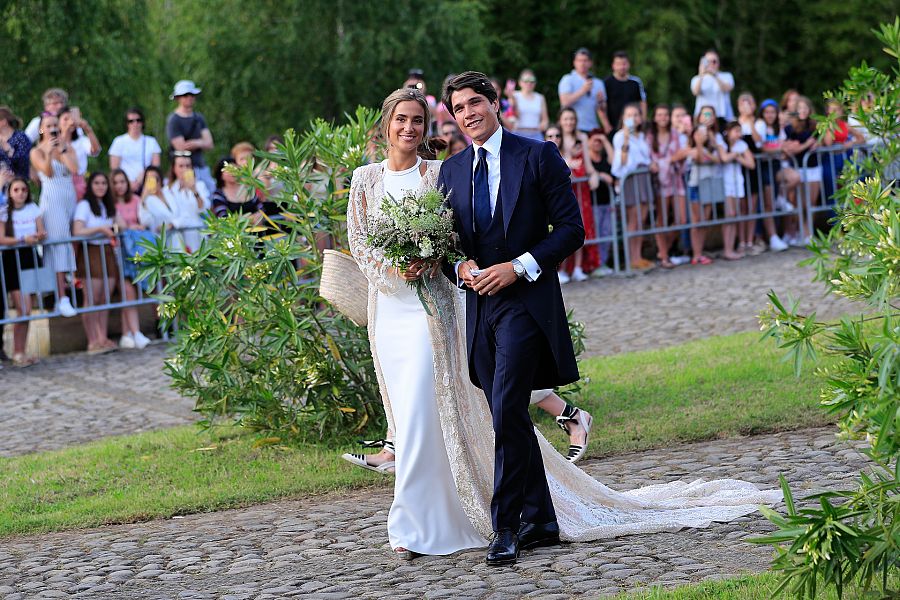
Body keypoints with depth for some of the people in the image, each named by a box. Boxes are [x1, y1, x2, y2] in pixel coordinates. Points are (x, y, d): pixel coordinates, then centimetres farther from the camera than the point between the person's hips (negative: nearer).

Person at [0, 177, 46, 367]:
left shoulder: (33, 209, 9)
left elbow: (41, 233, 4)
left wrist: (39, 236, -20)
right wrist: (23, 240, -24)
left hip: (31, 258, 4)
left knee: (26, 310, 3)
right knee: (23, 309, -12)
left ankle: (19, 353, 13)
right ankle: (18, 354, -3)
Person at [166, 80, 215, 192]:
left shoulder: (199, 118, 15)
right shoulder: (173, 120, -6)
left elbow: (209, 144, 6)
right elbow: (182, 148, -12)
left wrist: (197, 143, -16)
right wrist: (202, 142, 0)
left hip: (202, 167, 7)